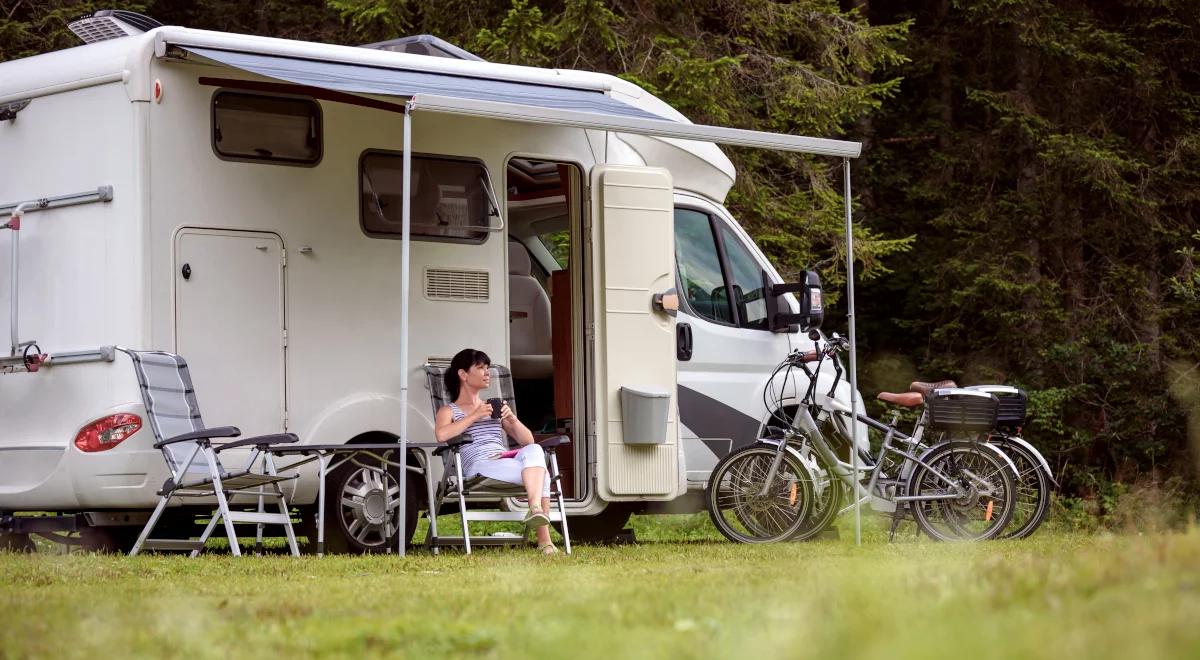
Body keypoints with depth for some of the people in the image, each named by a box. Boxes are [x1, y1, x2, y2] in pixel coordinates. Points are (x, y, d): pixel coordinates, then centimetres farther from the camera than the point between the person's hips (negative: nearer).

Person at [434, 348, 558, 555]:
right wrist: (475, 416, -8)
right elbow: (441, 434, -11)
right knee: (540, 474, -30)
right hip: (479, 466, -5)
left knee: (534, 450, -32)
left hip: (507, 459, 5)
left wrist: (512, 419, 5)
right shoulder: (449, 411, 17)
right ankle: (543, 538, -36)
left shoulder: (494, 408, 33)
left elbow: (528, 441, 24)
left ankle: (535, 508, -47)